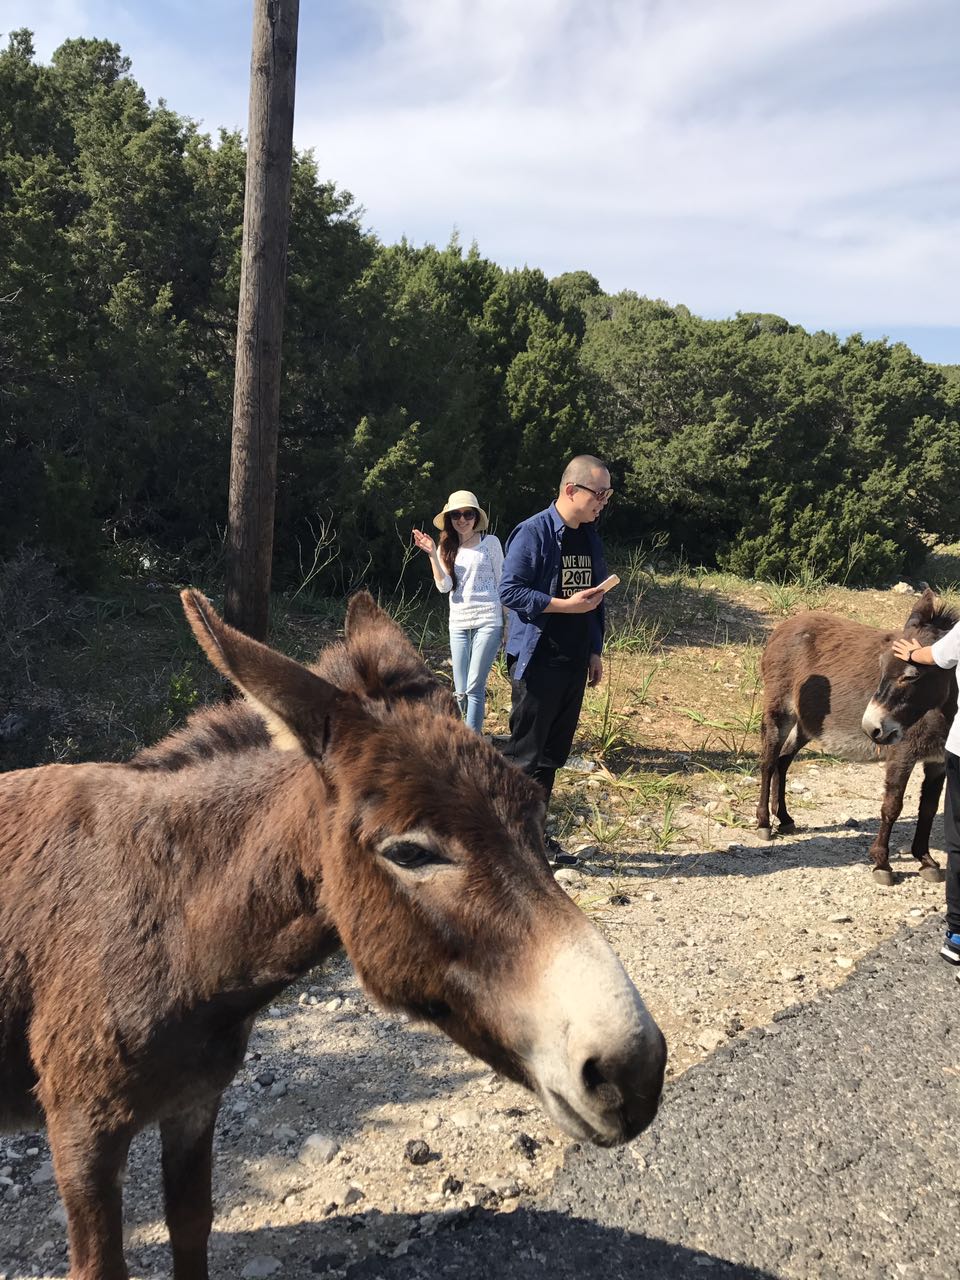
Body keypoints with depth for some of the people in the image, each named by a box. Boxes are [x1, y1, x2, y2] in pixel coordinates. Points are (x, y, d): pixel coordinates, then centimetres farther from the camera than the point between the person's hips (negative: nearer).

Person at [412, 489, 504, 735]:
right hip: (458, 623, 4)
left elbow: (502, 582, 4)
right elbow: (444, 586, -4)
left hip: (488, 620, -4)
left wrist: (509, 621, 3)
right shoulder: (447, 548, 10)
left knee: (474, 687, -9)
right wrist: (432, 554, -12)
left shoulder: (490, 542, 0)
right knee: (461, 691, 5)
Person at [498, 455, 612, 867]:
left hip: (574, 663, 8)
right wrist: (565, 605, -20)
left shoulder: (590, 538, 13)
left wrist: (595, 651, 15)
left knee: (553, 753, 12)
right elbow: (510, 590, -16)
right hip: (536, 662, -8)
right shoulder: (533, 532, -11)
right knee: (524, 754, -2)